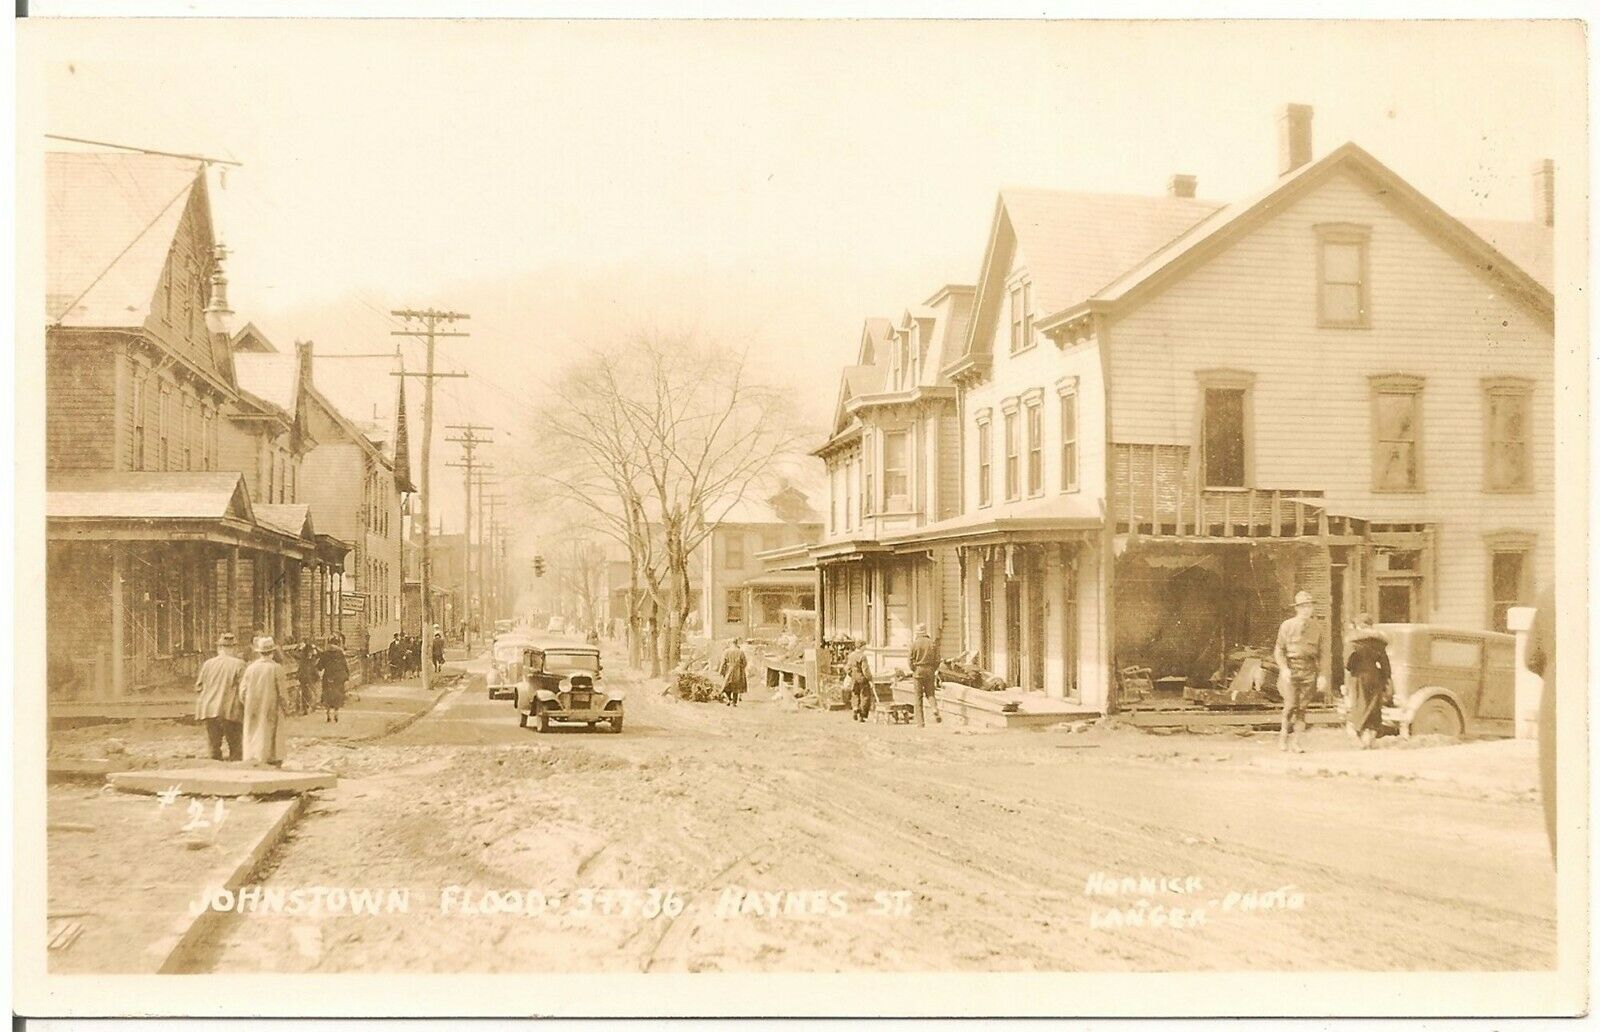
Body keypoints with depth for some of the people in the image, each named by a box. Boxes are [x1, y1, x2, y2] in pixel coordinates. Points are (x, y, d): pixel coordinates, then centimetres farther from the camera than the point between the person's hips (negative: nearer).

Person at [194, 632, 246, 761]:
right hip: (230, 711, -3)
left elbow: (198, 687, 10)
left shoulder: (207, 664, 3)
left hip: (209, 710, 3)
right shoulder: (238, 664, -8)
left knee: (213, 746, 9)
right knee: (235, 746, 4)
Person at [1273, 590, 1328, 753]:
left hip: (1309, 668, 2)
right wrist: (1284, 668, -11)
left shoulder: (1318, 627, 6)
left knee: (1302, 706, 0)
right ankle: (1284, 734, 12)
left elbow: (1322, 652, 11)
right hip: (1291, 667, -2)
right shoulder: (1287, 625, 1)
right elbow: (1279, 650, 3)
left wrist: (1321, 674, 6)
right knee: (1291, 704, -12)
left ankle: (1297, 742, 7)